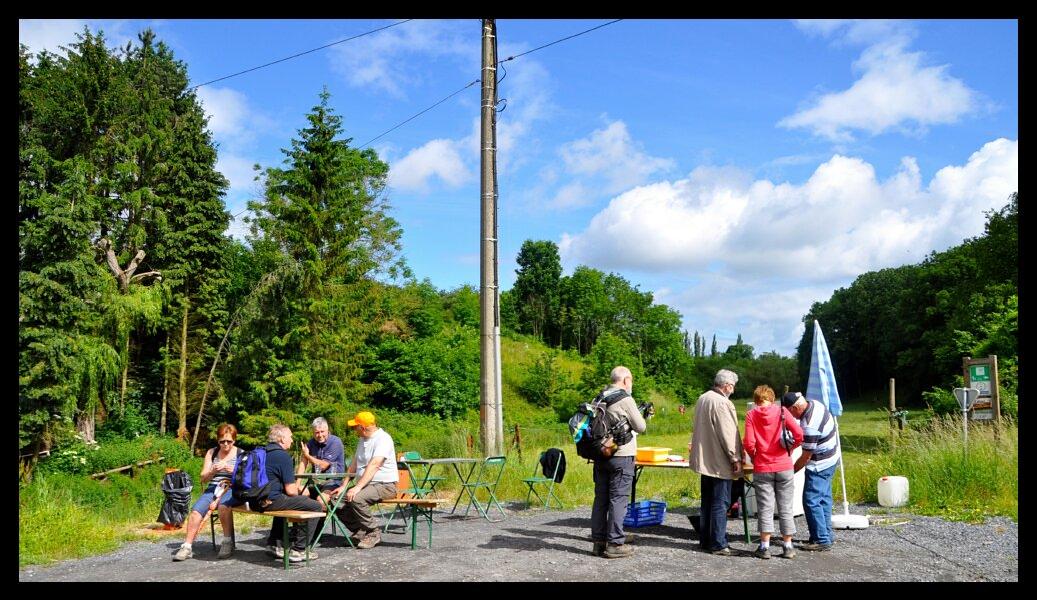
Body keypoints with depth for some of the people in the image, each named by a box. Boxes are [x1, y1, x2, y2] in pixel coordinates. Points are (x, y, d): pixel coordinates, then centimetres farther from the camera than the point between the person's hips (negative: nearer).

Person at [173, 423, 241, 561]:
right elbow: (203, 478, 11)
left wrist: (233, 470, -18)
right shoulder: (212, 453, 14)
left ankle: (228, 542, -24)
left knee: (223, 505, -37)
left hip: (232, 489, -3)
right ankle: (187, 547, -20)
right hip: (213, 488, 3)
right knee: (196, 510, -25)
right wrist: (213, 471, -10)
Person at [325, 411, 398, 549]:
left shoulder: (383, 439, -16)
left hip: (385, 485, -9)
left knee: (356, 499, -33)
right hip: (365, 484, 9)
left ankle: (374, 532, -12)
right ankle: (359, 530, 7)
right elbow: (353, 464, 19)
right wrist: (343, 486, 8)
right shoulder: (362, 440, 15)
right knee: (336, 499, -6)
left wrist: (358, 487, -34)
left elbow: (374, 465, -27)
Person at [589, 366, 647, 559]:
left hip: (601, 455, 7)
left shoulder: (600, 398, 9)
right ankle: (614, 544, -1)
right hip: (621, 456, -7)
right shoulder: (625, 399, -12)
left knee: (601, 498, 11)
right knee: (618, 499, -2)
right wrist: (640, 415, 11)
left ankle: (599, 541, 16)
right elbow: (640, 427, -10)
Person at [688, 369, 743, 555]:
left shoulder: (702, 399, 11)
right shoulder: (722, 403, -18)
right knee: (720, 503, -3)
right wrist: (736, 459, -13)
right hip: (720, 462, -9)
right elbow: (728, 434, -19)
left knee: (707, 503, 15)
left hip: (703, 460, 9)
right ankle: (718, 544, 0)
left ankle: (705, 540, 21)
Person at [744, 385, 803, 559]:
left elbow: (749, 443, -10)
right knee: (785, 508, 9)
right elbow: (799, 435, -9)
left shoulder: (751, 415, -2)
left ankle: (765, 547, 6)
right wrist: (789, 449, 8)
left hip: (762, 468, -1)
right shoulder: (781, 411, 0)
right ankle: (788, 546, 13)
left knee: (765, 508, 5)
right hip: (784, 466, 1)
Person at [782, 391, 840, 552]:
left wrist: (791, 471, -9)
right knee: (824, 498, 17)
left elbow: (806, 456, -22)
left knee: (811, 502, -6)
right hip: (831, 458, 10)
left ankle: (822, 540, -2)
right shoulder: (814, 403, -3)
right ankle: (827, 535, 26)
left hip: (820, 465, -10)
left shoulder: (810, 426, -31)